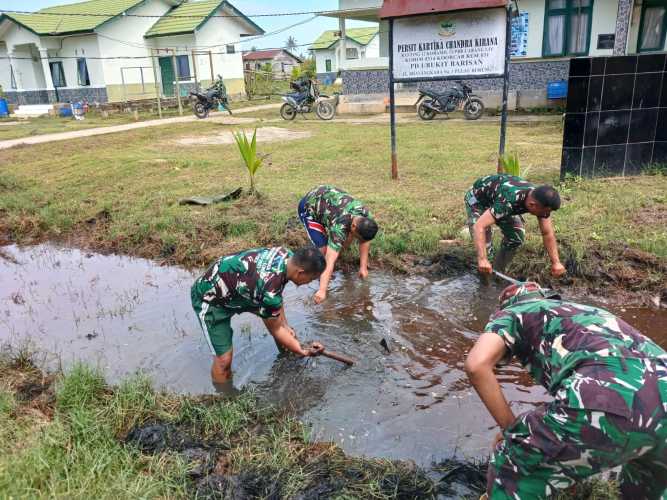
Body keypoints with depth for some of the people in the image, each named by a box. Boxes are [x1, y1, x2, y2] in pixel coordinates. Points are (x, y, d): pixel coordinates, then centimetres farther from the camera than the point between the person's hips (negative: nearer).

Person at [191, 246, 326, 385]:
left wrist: (285, 324, 4)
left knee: (278, 319, 16)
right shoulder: (269, 288, -38)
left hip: (234, 285, 8)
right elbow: (275, 329, -20)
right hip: (209, 297, -8)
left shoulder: (287, 256, -15)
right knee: (224, 358, -12)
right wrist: (303, 351, -9)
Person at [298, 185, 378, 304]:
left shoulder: (366, 216, -21)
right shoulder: (340, 225, -40)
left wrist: (363, 267, -7)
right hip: (309, 207, -7)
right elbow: (330, 261, -45)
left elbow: (365, 241, -4)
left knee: (348, 237, -2)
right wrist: (322, 291, -48)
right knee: (324, 248, -19)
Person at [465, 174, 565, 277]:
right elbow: (479, 226, -51)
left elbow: (548, 233, -14)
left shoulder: (540, 199, -24)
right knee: (485, 246, -17)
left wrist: (556, 262, -22)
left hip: (498, 196, 6)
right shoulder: (509, 201, -45)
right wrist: (482, 260, -60)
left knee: (517, 237, -3)